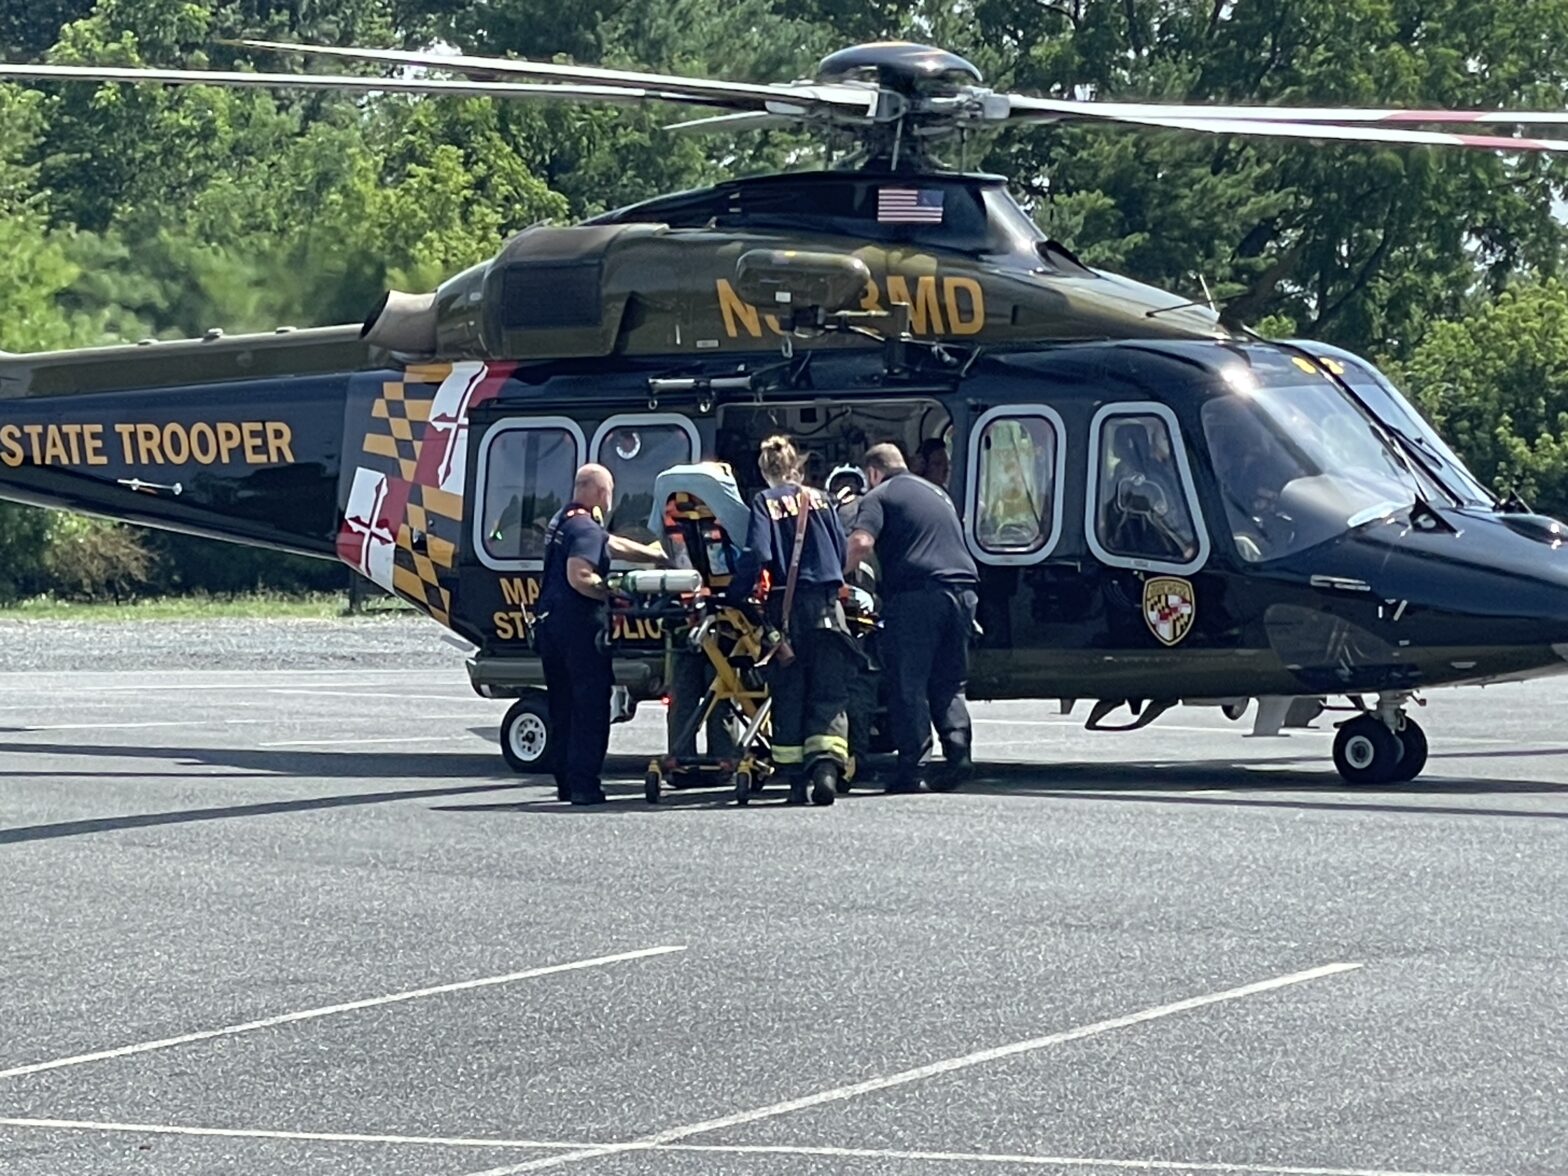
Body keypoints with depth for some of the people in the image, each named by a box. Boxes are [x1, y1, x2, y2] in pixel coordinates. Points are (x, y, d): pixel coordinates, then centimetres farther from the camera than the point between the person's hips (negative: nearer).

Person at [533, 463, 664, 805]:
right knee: (591, 707, -6)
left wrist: (660, 556, 27)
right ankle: (584, 783, -10)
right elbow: (578, 577, -26)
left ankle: (566, 782, 18)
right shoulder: (586, 529, -13)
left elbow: (615, 545, 26)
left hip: (549, 623, 10)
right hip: (578, 624, -10)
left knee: (562, 708, 14)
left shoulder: (562, 521, 19)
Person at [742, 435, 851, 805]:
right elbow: (842, 548, 12)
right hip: (826, 603, 2)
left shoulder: (764, 502, 1)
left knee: (788, 694, 6)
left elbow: (758, 554, -11)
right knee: (829, 694, -1)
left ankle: (796, 776, 5)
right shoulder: (819, 499, 11)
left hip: (786, 605, -2)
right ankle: (827, 765, -20)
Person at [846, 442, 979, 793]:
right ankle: (958, 748, -4)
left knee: (908, 684, -1)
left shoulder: (880, 497, 3)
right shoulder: (937, 493, 26)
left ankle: (912, 766, -5)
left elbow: (861, 542, -14)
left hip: (916, 593, -6)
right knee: (948, 682, 14)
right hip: (962, 589, 6)